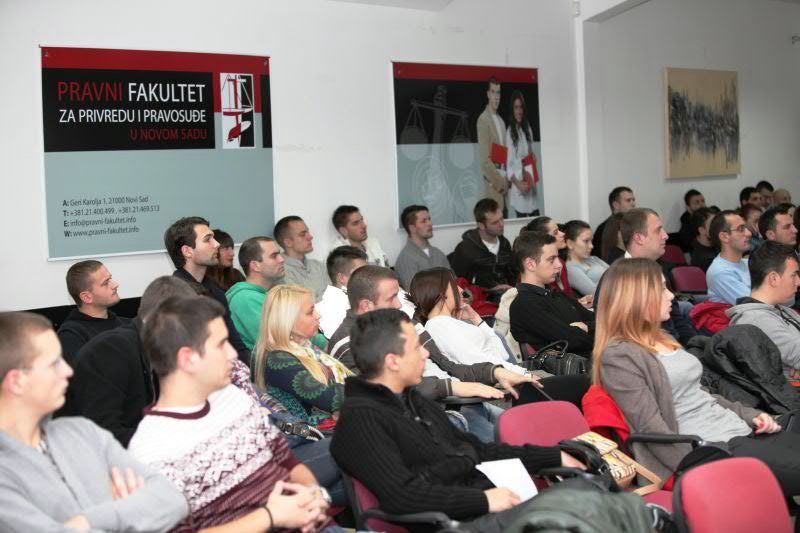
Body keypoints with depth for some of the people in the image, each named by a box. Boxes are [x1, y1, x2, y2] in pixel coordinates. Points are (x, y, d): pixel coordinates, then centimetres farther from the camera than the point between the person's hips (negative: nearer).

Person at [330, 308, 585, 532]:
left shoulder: (412, 399, 17)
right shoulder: (360, 419, -12)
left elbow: (475, 451, 22)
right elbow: (402, 496, -21)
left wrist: (554, 457, 21)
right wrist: (484, 500, -18)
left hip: (491, 502, 9)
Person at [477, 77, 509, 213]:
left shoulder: (501, 120, 18)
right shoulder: (483, 119, -9)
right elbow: (484, 158, -15)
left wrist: (506, 179, 8)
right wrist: (498, 180, -15)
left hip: (503, 179, 8)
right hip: (493, 181, -8)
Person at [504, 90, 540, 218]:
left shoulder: (528, 129, 11)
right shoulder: (509, 132, -9)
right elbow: (508, 163, -11)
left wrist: (533, 156, 2)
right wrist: (517, 183, -21)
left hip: (530, 184, 6)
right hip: (517, 186, -6)